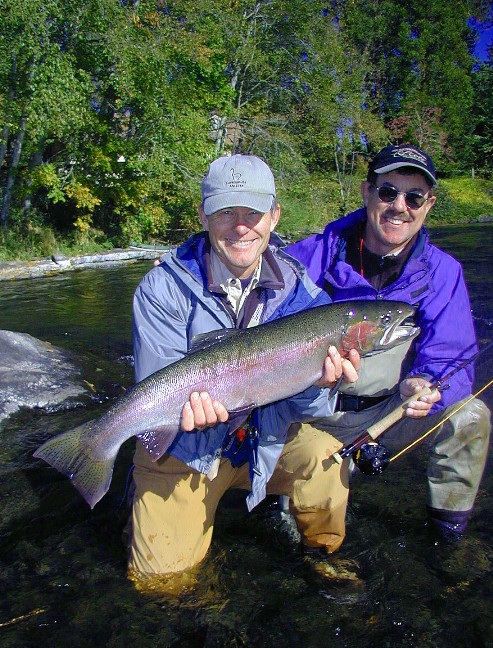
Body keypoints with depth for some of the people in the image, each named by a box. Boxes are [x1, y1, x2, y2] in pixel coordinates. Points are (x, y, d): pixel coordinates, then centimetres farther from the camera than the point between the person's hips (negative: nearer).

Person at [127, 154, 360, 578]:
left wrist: (316, 384, -36)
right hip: (185, 449, -1)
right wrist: (188, 404, -42)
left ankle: (322, 555, 9)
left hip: (265, 442, 2)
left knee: (325, 456, -25)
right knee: (163, 571, -7)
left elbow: (303, 410, -13)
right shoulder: (164, 288, -16)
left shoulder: (299, 292, -10)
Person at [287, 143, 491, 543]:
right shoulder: (318, 254, -11)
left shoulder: (443, 272, -5)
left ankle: (449, 522, 6)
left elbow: (451, 360, -8)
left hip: (390, 411, 2)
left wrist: (425, 387, -32)